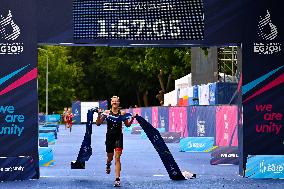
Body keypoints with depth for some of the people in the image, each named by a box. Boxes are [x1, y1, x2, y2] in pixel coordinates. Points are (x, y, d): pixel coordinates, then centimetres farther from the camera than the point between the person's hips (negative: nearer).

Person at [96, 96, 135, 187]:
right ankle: (108, 165, 54)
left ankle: (117, 179, -11)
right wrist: (99, 114, -19)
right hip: (109, 136, 1)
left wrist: (132, 118, -9)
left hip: (118, 137, -1)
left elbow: (128, 125, 8)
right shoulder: (107, 112, -2)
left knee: (117, 158, -11)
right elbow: (98, 123, -3)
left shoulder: (122, 113, -1)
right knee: (110, 157, 15)